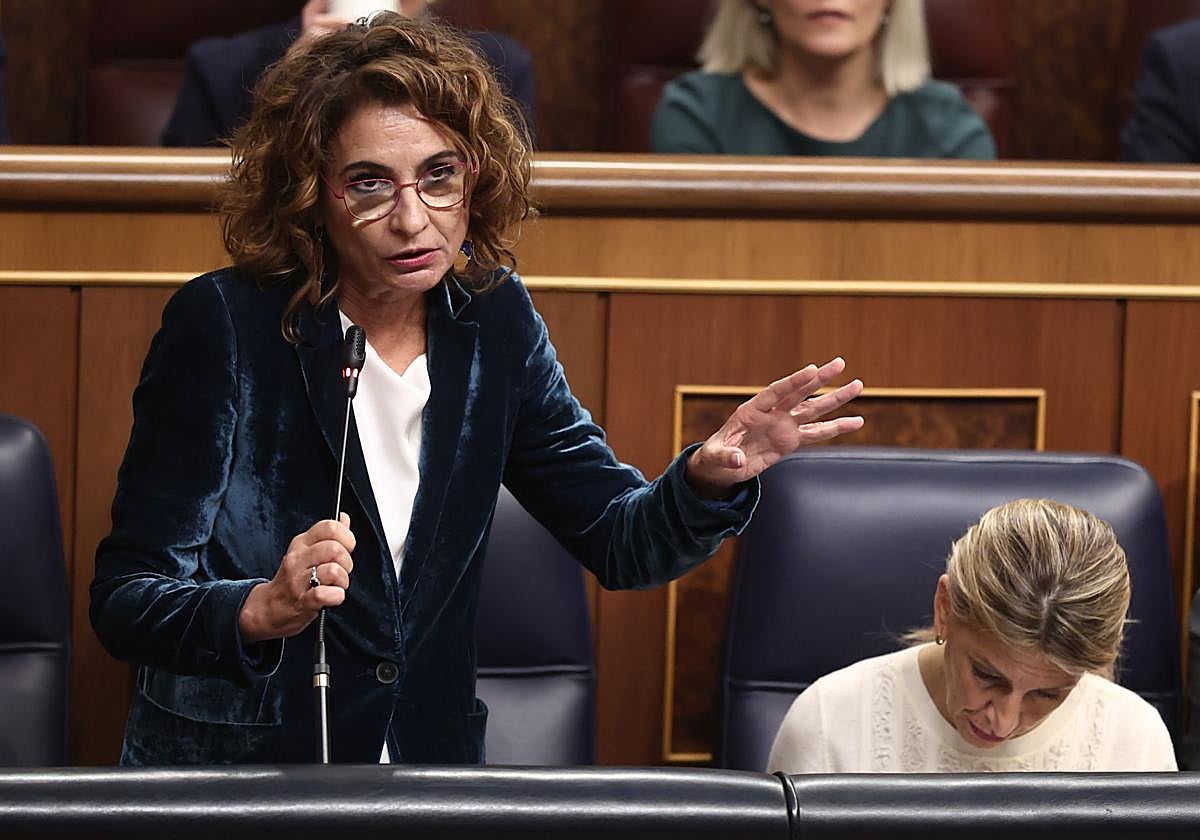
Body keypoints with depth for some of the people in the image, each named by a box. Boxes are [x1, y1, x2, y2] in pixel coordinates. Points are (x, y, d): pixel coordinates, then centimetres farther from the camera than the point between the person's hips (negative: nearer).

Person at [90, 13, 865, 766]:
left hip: (431, 759, 3)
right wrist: (259, 611, -32)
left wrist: (711, 476, -15)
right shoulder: (222, 327, -12)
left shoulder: (493, 324, 3)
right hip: (226, 765, -3)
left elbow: (620, 541, 6)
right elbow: (123, 599, -13)